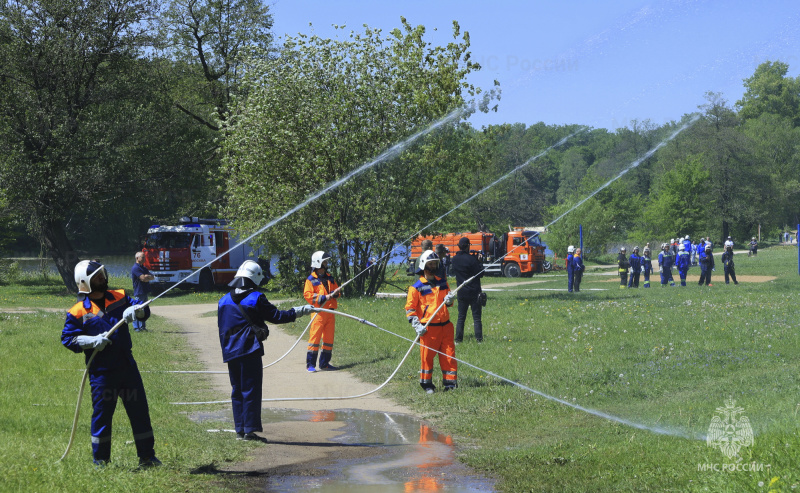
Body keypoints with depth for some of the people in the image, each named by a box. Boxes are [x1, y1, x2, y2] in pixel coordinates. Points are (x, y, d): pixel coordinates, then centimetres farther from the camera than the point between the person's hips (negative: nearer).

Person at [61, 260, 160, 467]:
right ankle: (100, 461, 16)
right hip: (101, 370, -4)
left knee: (140, 410, 7)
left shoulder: (119, 297, 8)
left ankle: (147, 457, 18)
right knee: (102, 414, 2)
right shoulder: (79, 312, -5)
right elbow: (67, 338, -5)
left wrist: (134, 311, -15)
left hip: (126, 364, 4)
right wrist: (92, 341, -18)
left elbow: (144, 309, 8)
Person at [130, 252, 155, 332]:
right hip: (138, 293, -9)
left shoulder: (144, 268, 19)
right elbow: (143, 278, -18)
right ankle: (136, 327, -4)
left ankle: (143, 326, 16)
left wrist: (147, 276, -10)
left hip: (145, 292, 9)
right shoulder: (135, 268, -10)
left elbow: (152, 277, 11)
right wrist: (150, 277, 0)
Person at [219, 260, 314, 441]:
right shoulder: (256, 298, -7)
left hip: (230, 353, 6)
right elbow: (276, 316, -3)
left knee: (237, 390, 12)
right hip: (249, 351, -6)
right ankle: (250, 430, -5)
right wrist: (299, 312, 8)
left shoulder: (224, 301, 10)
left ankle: (239, 429, 13)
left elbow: (221, 326, 15)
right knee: (251, 390, -3)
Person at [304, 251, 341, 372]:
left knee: (329, 338, 8)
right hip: (318, 312, -7)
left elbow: (336, 291, 23)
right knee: (315, 337, -9)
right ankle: (310, 365, -7)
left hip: (330, 312, 7)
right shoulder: (311, 279, -3)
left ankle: (324, 363, 18)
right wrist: (324, 297, -18)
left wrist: (334, 293, -2)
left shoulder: (329, 278, 17)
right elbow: (307, 295, -11)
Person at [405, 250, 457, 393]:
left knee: (449, 355, 2)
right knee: (427, 356, 0)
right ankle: (427, 384, 13)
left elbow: (449, 301, 25)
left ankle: (450, 382, 11)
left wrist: (449, 300, 0)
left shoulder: (442, 283, 13)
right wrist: (417, 326, -14)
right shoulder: (417, 287, -3)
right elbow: (409, 308, -4)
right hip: (428, 328, -4)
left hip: (445, 325, 4)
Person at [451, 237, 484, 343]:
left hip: (461, 293, 4)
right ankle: (479, 339, 0)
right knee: (476, 317, 2)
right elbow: (480, 273, -11)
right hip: (474, 292, -4)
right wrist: (479, 262, 2)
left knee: (461, 317, 11)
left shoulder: (454, 260, 1)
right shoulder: (472, 259, -16)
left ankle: (458, 339, 10)